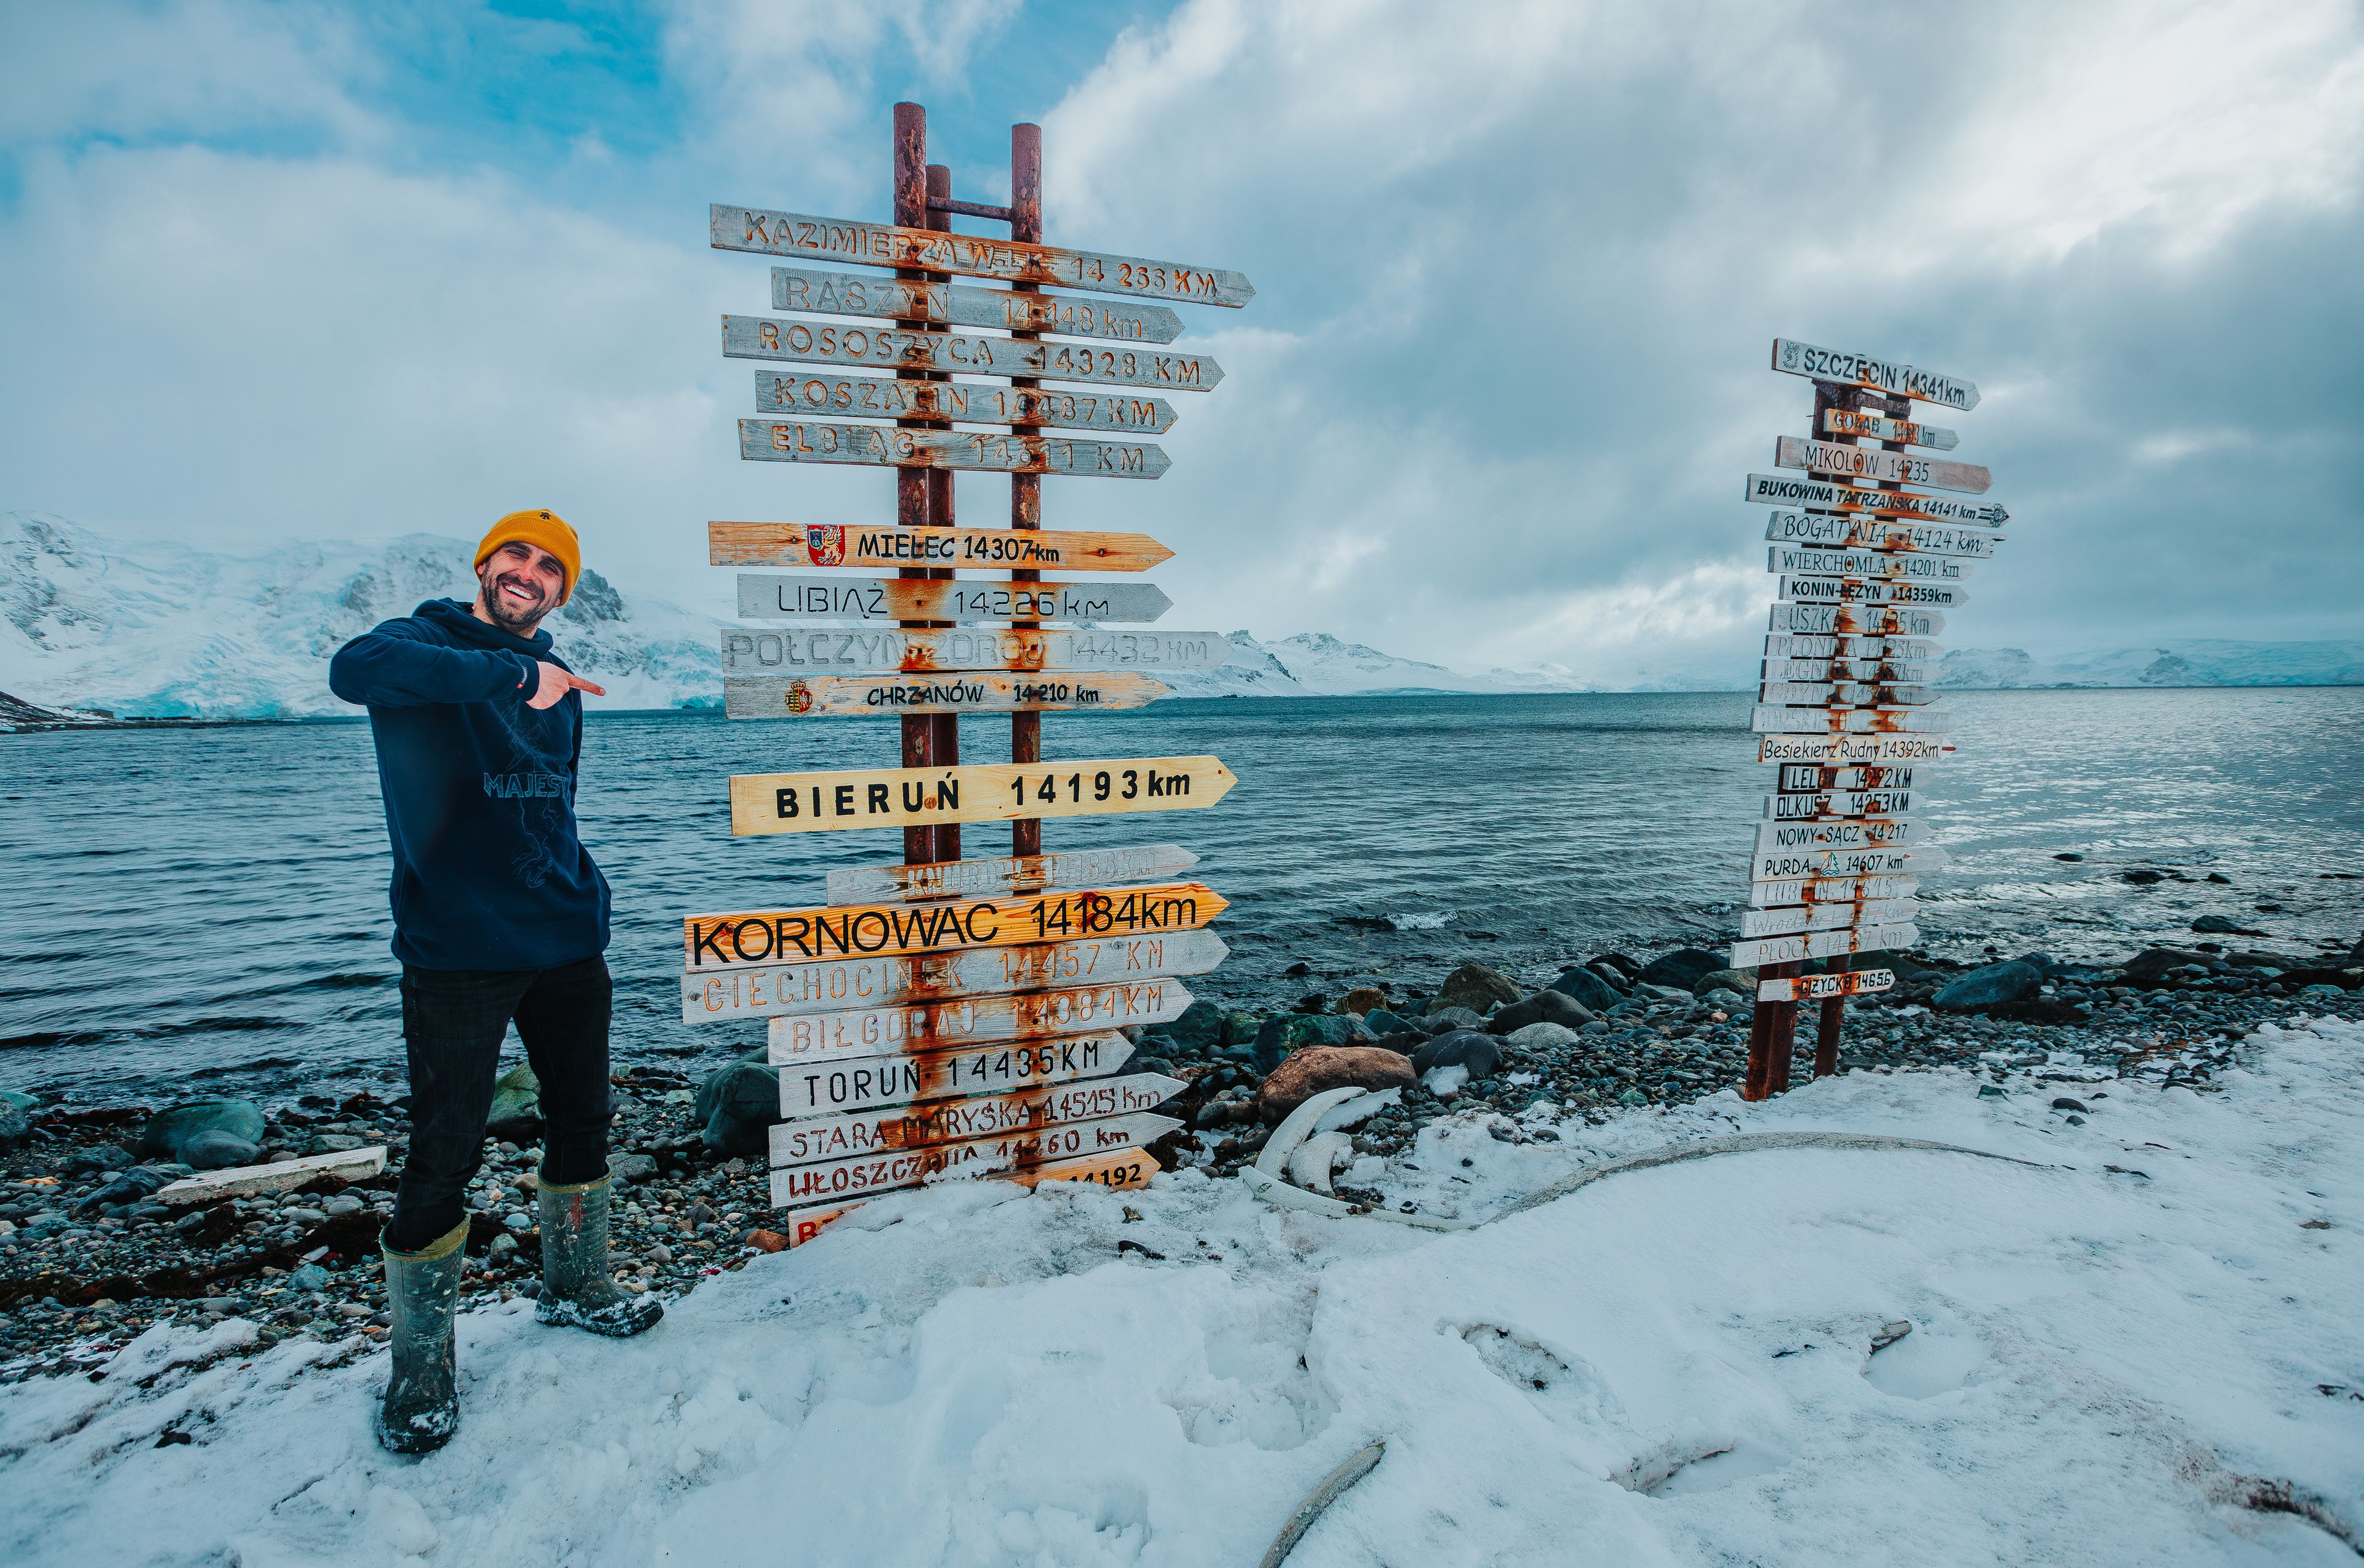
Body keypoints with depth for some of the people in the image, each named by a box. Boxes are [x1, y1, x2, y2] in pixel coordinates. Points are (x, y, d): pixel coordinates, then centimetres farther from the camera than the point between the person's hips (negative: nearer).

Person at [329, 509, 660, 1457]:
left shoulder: (557, 681, 14)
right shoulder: (428, 645, -5)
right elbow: (354, 669, -31)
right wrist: (510, 674, -36)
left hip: (567, 943, 6)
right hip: (457, 953, -6)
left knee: (582, 1121, 16)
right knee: (444, 1156, -2)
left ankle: (573, 1288, 38)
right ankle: (422, 1366, 20)